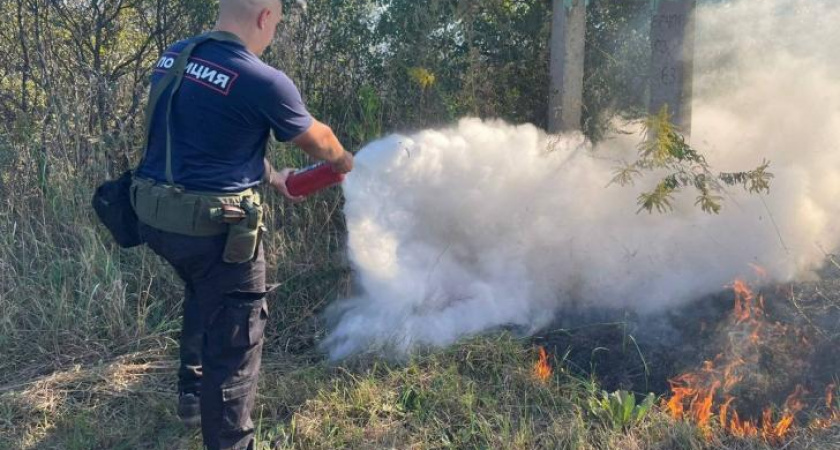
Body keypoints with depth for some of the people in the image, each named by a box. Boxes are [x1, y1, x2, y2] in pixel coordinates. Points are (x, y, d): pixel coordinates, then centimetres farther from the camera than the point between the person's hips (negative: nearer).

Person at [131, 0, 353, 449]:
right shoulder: (264, 82, -17)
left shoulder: (172, 57, 6)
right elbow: (318, 140, 1)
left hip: (156, 215, 9)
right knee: (234, 339, 6)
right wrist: (345, 162, 23)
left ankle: (193, 394, 49)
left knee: (203, 294, 33)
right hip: (214, 226, -8)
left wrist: (271, 178, 27)